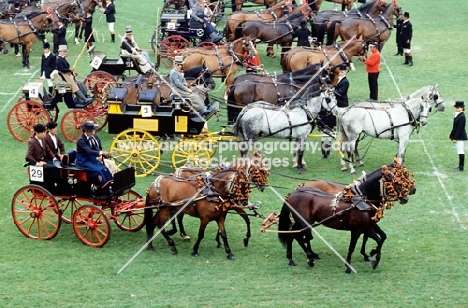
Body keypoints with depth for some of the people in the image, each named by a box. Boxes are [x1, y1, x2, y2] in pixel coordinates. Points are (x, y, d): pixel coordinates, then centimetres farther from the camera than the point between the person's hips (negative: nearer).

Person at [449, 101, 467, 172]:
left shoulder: (462, 117, -18)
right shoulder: (457, 116, 12)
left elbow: (460, 128, -21)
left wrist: (455, 138, -21)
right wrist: (452, 136, 18)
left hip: (460, 137, -10)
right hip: (457, 136, 10)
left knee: (461, 152, -5)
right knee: (460, 152, 13)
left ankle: (461, 167, -1)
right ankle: (460, 166, 18)